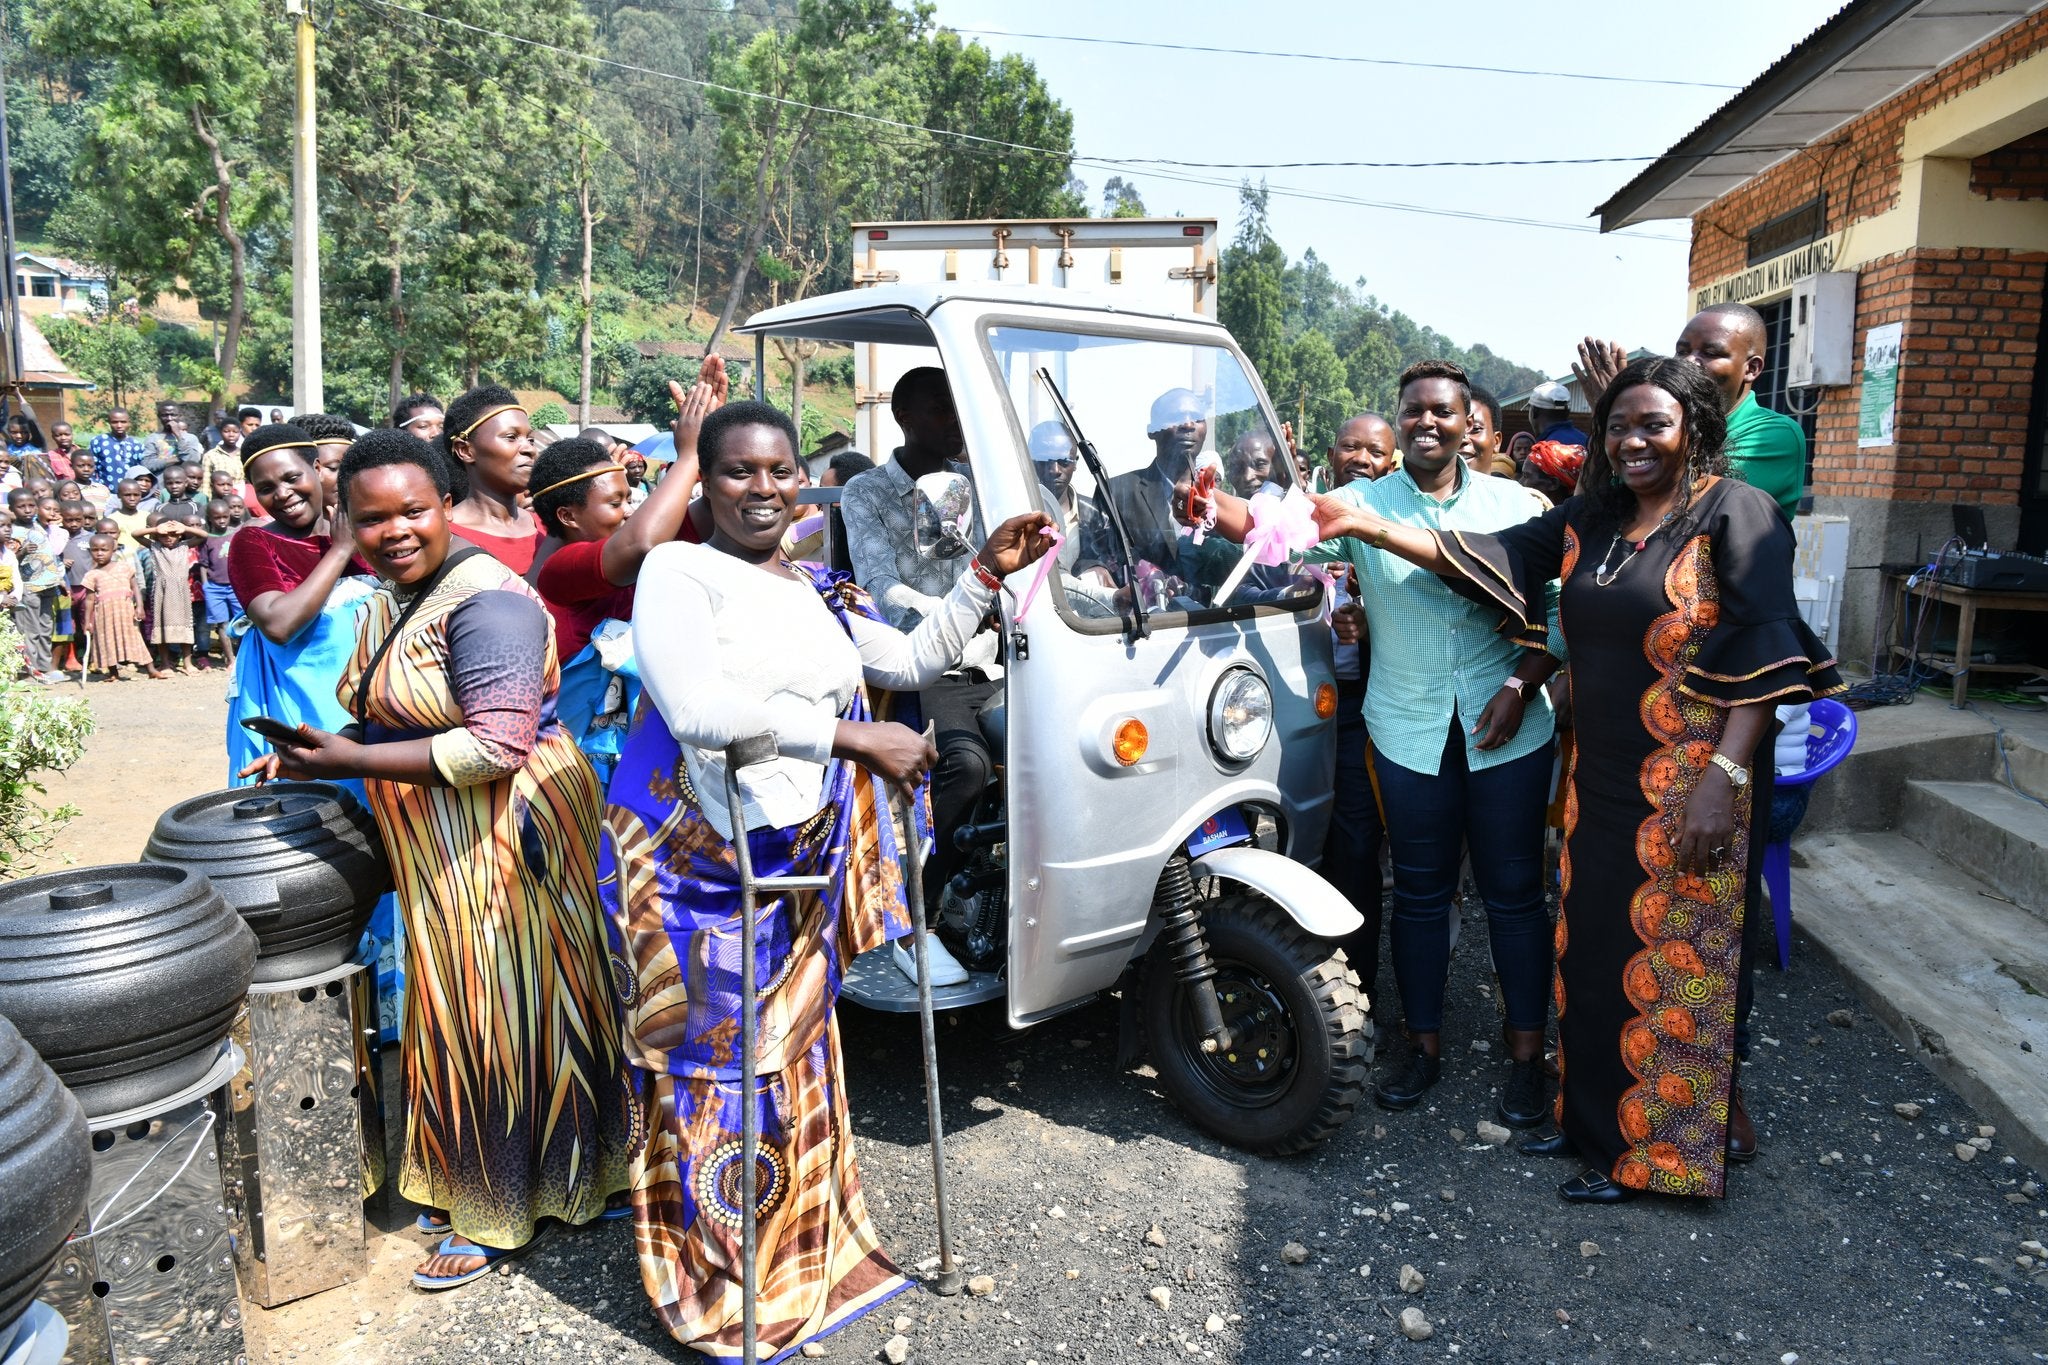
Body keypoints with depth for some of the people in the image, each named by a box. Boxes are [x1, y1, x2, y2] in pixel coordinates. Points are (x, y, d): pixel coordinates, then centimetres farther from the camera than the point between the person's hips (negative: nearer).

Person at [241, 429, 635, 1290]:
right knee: (458, 1014, 19)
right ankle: (476, 1180, 38)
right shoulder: (390, 600, 10)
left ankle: (499, 1216, 23)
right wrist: (311, 757, 6)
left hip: (504, 840, -9)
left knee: (502, 1015, 5)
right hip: (435, 852, 9)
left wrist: (353, 759, -23)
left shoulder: (485, 600, -20)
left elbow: (498, 743, -28)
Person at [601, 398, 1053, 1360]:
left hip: (800, 863, 6)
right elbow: (701, 711, -26)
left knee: (793, 1059, 17)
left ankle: (797, 1261, 36)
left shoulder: (820, 591, 12)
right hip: (696, 864, -6)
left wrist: (986, 574, 12)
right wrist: (855, 737, -23)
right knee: (713, 1070, 4)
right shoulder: (678, 572, -10)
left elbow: (913, 661, 21)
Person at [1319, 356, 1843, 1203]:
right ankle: (1592, 1117, 32)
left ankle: (1654, 1149, 21)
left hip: (1687, 794, -6)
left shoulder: (1733, 512, -10)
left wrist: (1724, 777, -22)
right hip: (1600, 783, 7)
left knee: (1672, 968, 5)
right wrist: (1374, 530, -7)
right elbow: (1491, 557, 4)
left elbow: (1765, 653, -15)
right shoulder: (1591, 518, 9)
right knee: (1592, 955, 15)